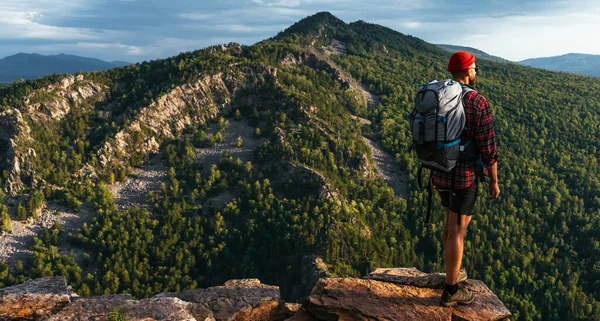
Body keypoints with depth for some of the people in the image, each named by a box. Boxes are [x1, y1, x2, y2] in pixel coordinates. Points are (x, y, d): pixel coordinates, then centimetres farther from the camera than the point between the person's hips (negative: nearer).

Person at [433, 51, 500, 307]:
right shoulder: (479, 103, -18)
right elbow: (488, 148, -16)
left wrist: (433, 171, 23)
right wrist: (494, 181, -4)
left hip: (441, 172, 7)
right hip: (464, 176, -7)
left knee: (451, 220, 25)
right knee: (457, 230, 2)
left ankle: (452, 273, 38)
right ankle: (451, 290, 12)